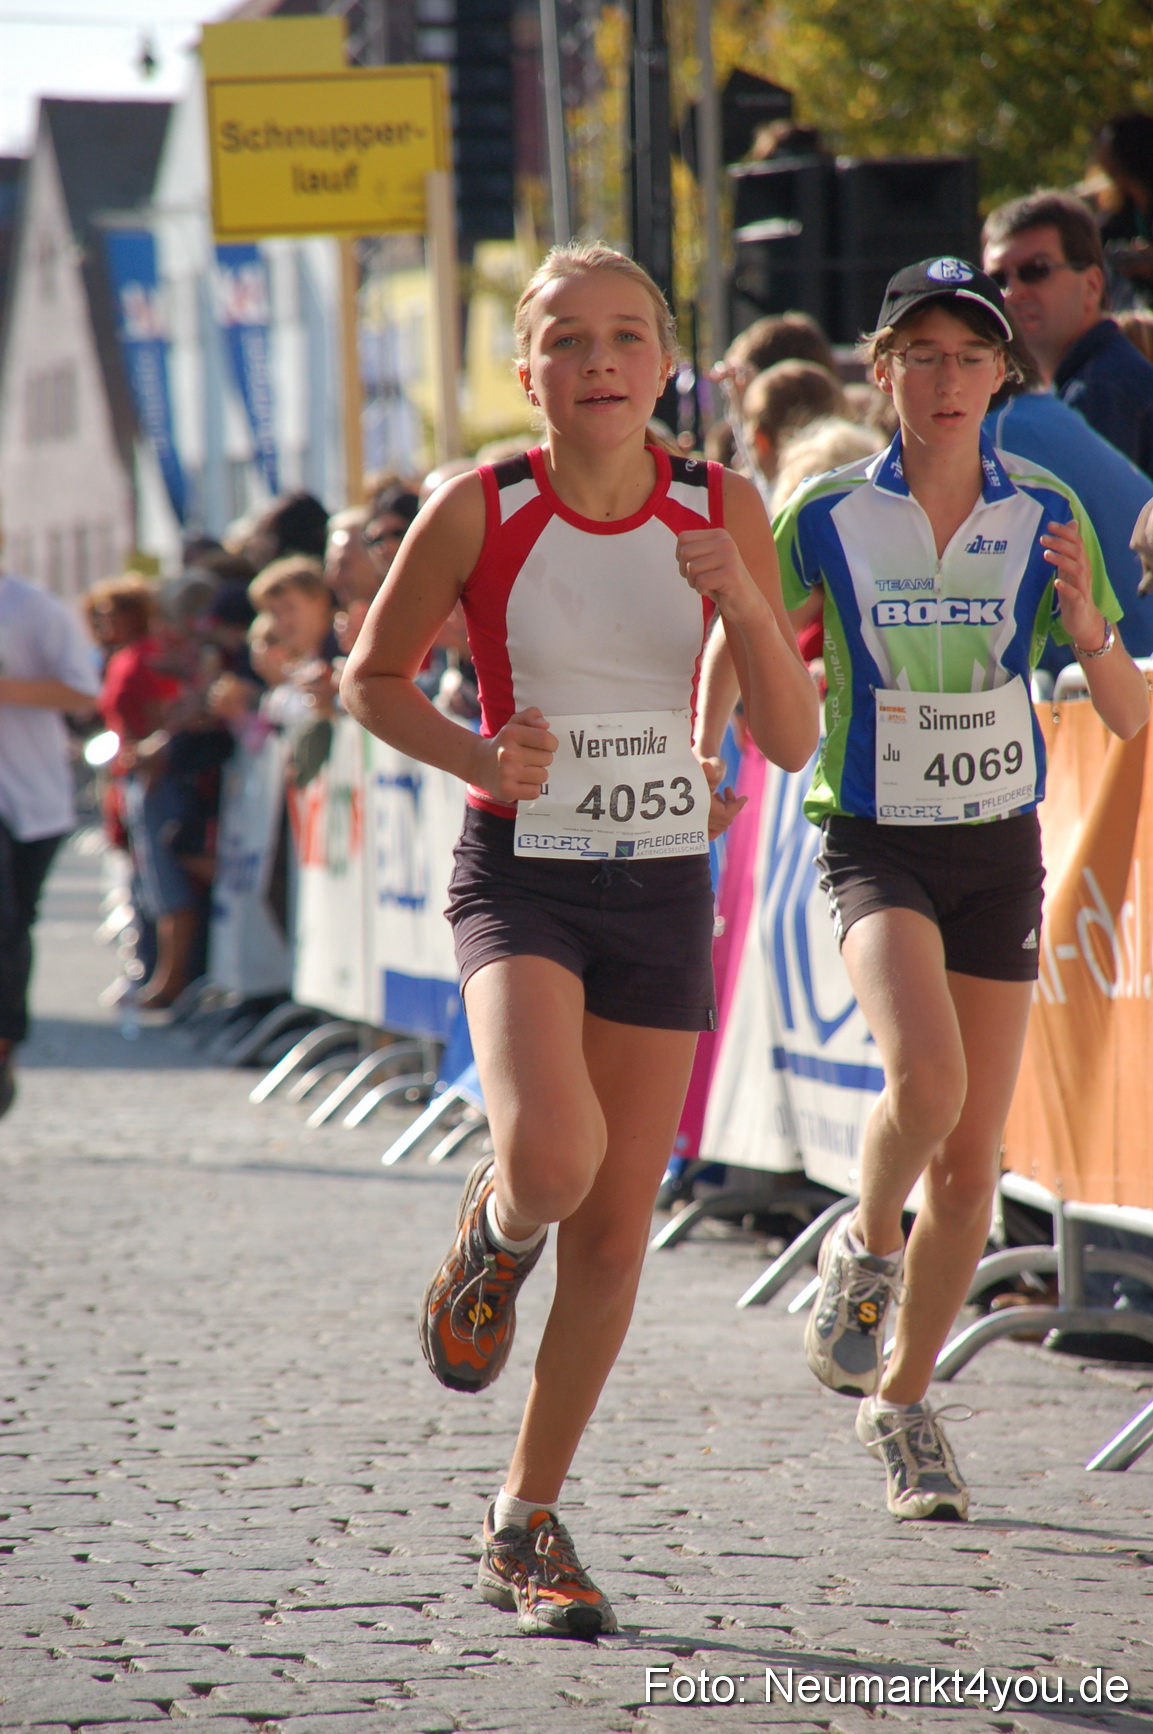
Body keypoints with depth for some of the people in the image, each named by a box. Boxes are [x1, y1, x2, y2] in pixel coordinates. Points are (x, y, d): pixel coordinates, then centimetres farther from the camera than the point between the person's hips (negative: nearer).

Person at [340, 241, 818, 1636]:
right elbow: (372, 674, 6)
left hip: (663, 891, 3)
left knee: (616, 1230, 6)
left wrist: (744, 605, -19)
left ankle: (527, 1523, 23)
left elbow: (793, 739, -1)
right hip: (520, 878, -3)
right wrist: (479, 758, -12)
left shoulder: (722, 511, -2)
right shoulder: (478, 512, -8)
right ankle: (492, 1234, 10)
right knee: (554, 1157, -29)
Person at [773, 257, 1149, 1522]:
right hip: (874, 843, -2)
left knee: (970, 1160, 4)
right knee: (925, 1076, -29)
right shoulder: (826, 517, -8)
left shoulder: (1046, 517, -3)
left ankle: (900, 1399, 24)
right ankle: (865, 1247, 3)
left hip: (1000, 849, 2)